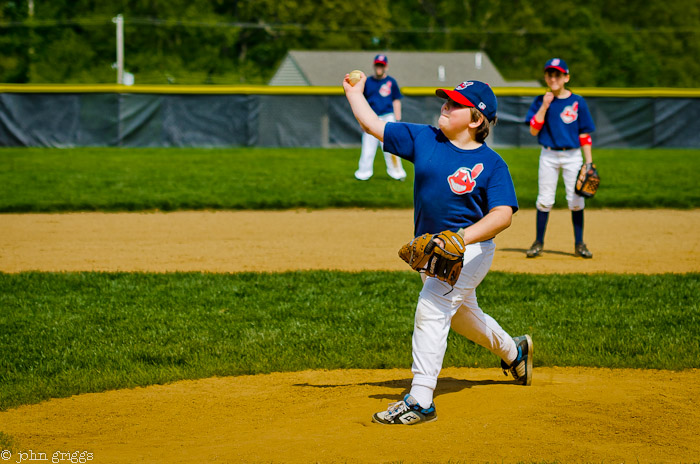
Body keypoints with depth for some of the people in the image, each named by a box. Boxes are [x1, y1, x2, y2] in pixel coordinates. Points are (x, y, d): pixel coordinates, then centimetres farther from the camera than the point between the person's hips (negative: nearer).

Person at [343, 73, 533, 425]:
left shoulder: (492, 164, -14)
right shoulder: (423, 139, 0)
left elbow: (503, 215, -24)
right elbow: (372, 124, 6)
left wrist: (461, 238, -35)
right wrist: (354, 92, 7)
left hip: (471, 251, -7)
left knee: (431, 308, -23)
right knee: (460, 314, 24)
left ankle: (420, 402, -23)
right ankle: (513, 351, 53)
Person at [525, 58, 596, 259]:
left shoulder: (577, 102, 0)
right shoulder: (540, 101, 2)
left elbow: (584, 135, 2)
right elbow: (534, 130, -7)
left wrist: (589, 162, -3)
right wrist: (544, 106, -15)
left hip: (572, 155, 0)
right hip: (548, 155, 0)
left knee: (576, 200, -1)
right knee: (544, 199, 1)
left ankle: (579, 244, 7)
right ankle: (538, 243, 10)